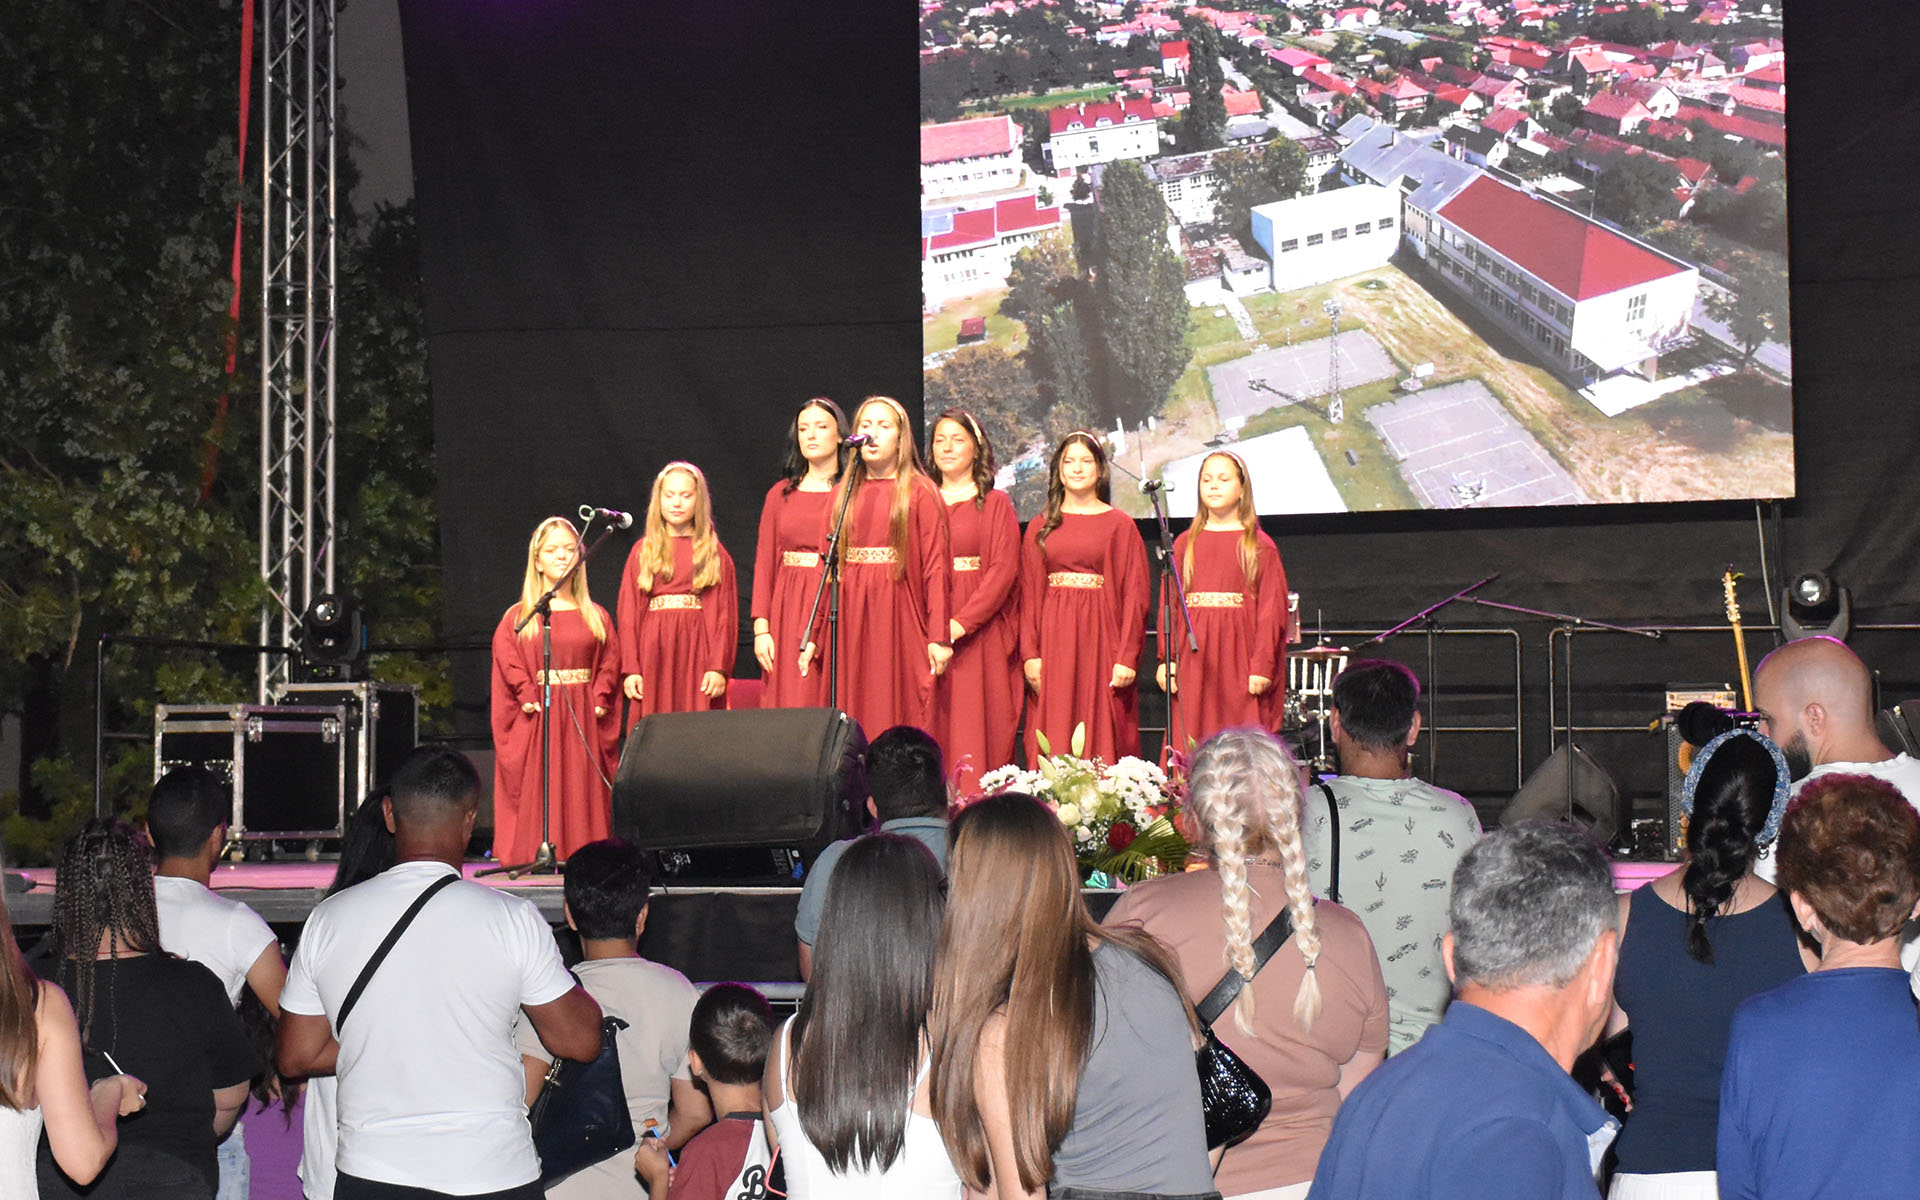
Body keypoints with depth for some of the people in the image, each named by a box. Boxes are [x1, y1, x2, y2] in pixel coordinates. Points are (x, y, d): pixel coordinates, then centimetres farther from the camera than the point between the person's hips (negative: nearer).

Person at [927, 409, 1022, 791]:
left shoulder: (995, 503, 4)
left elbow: (1004, 569, -6)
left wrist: (961, 622, -16)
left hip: (980, 632, -3)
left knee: (975, 716, -9)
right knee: (934, 724, -1)